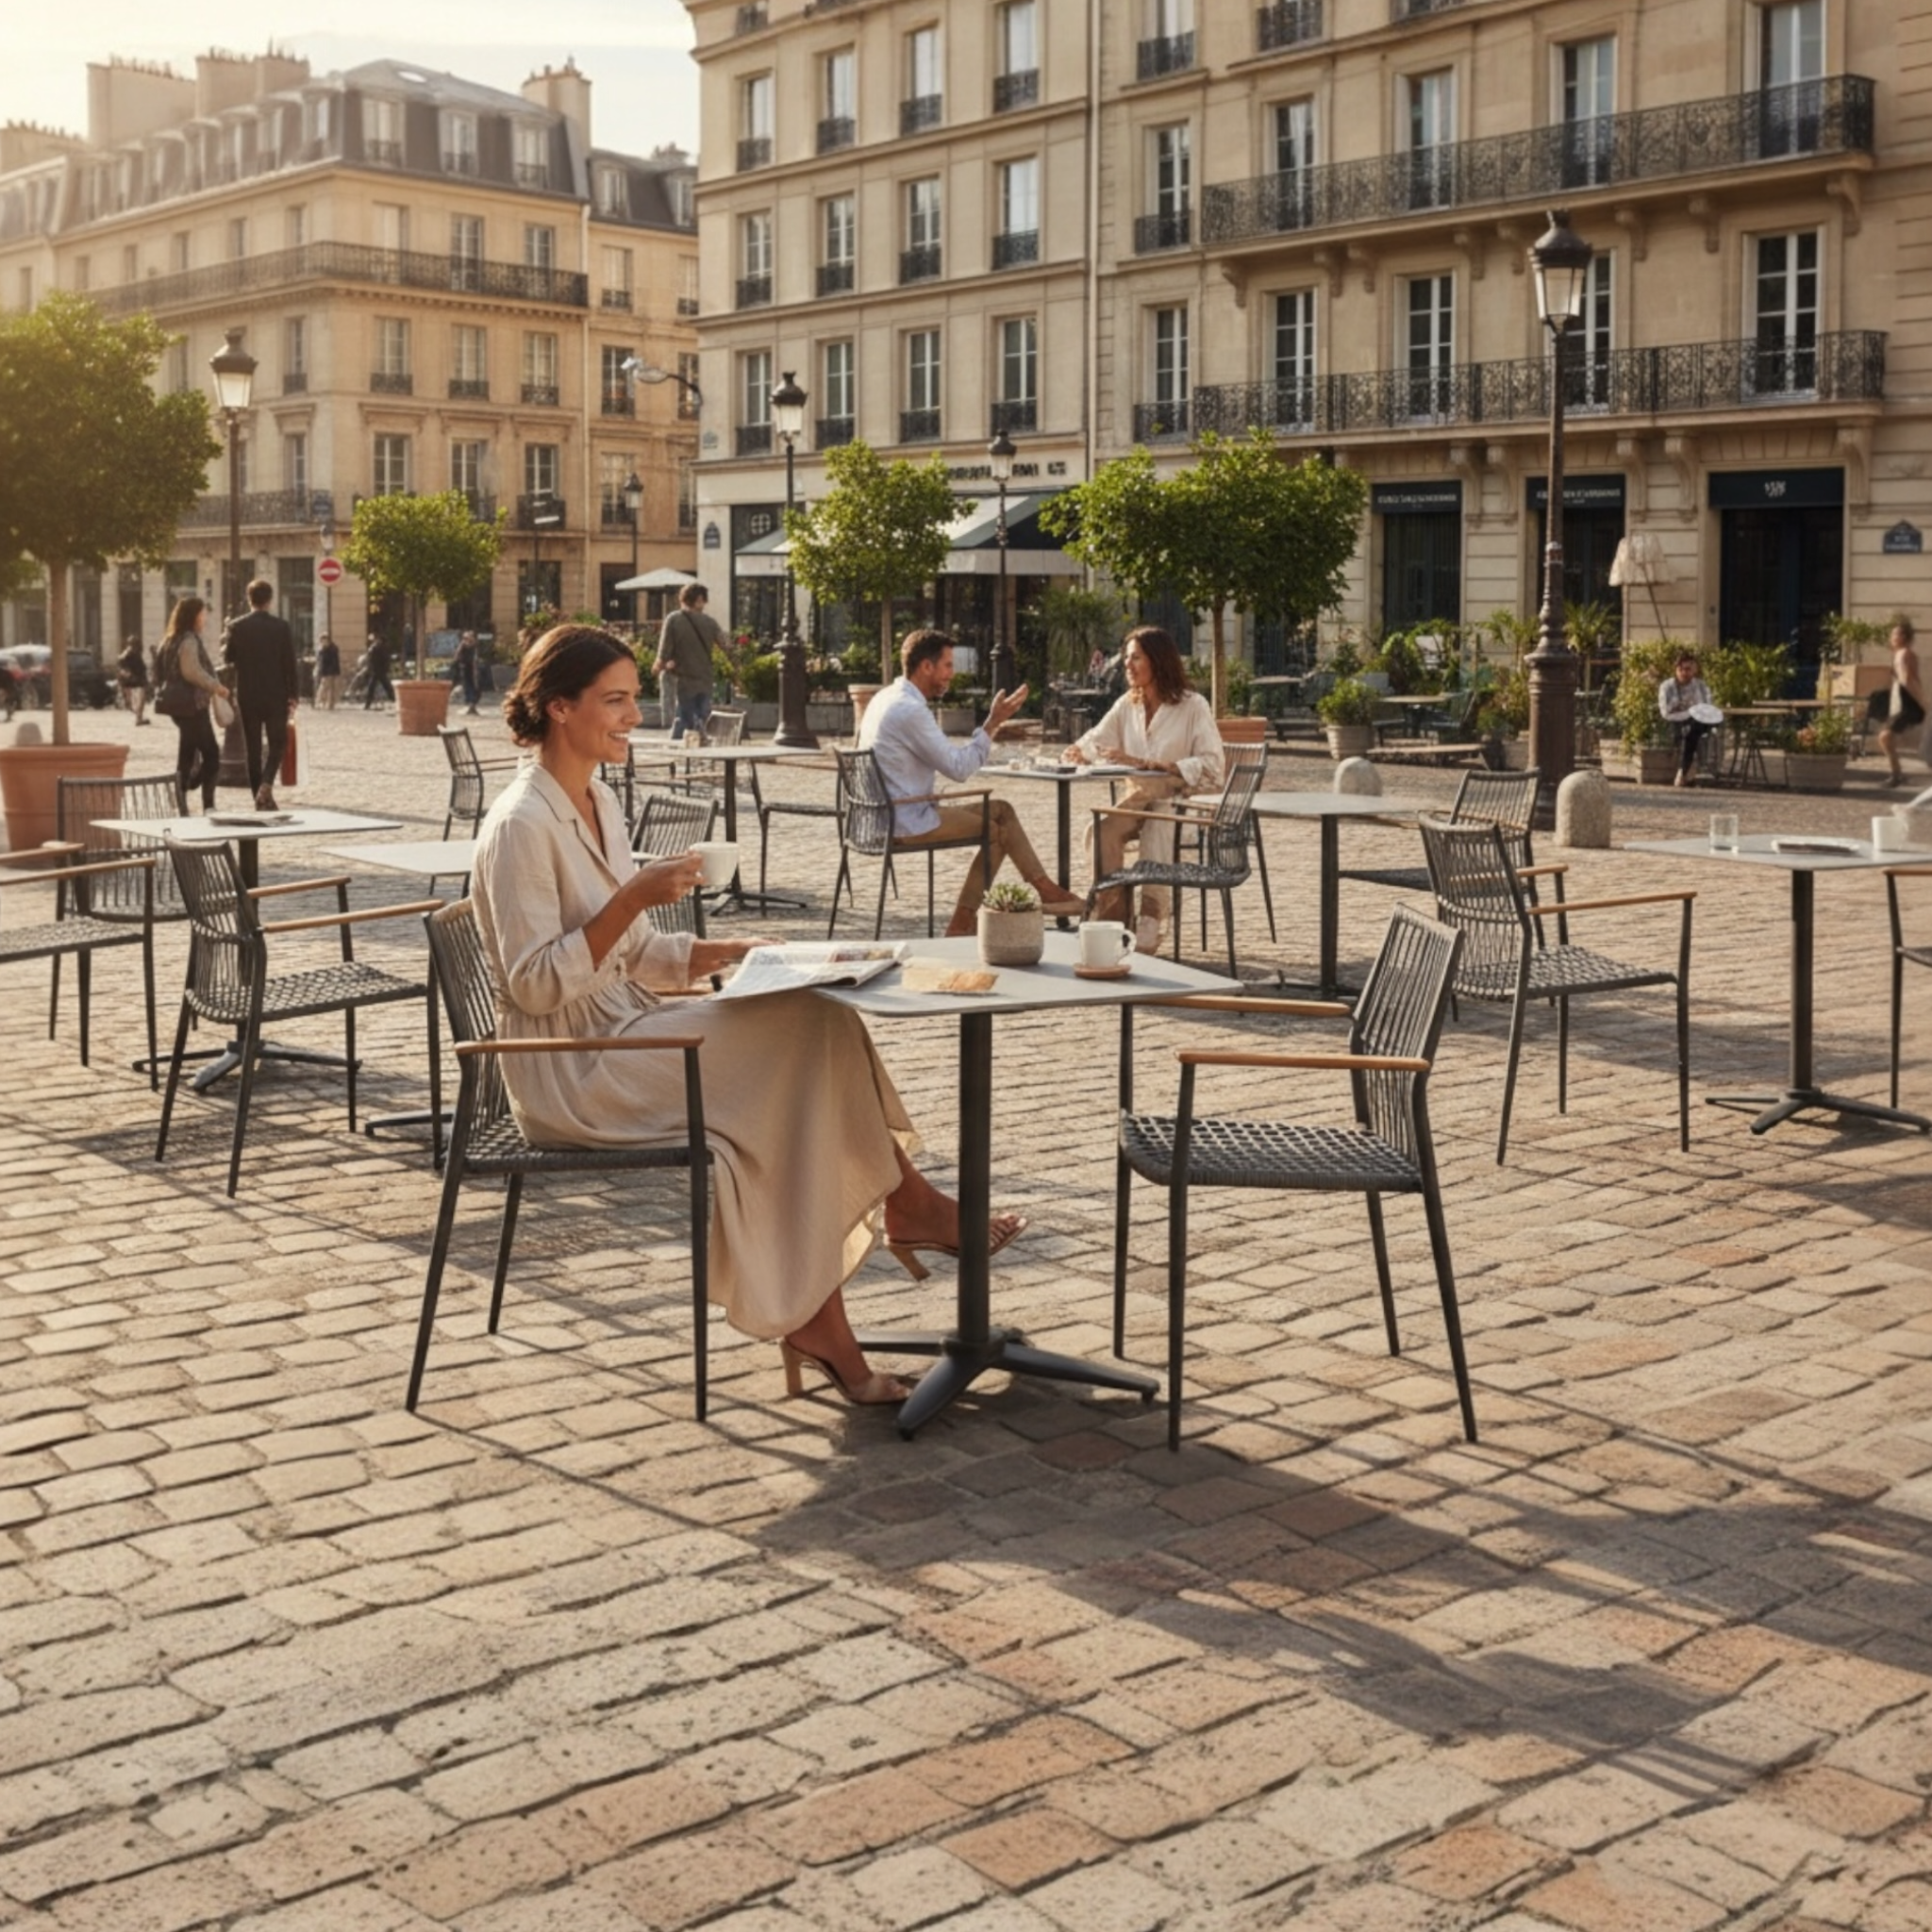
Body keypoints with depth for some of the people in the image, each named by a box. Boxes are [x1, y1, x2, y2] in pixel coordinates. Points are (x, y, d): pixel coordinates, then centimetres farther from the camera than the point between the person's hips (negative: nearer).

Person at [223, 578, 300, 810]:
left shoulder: (237, 627, -4)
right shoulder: (281, 627, -7)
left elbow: (228, 658, 2)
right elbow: (290, 665, -6)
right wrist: (294, 696, -1)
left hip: (247, 696, 1)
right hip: (276, 695, -1)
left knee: (253, 747, 8)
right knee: (277, 743, 10)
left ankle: (259, 795, 8)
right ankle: (266, 784, -12)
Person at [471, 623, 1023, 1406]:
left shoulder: (597, 803, 13)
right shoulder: (521, 826, -15)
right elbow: (537, 983, -19)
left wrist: (732, 952, 3)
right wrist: (632, 897, -24)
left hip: (625, 1035, 8)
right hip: (569, 1074, -8)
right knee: (809, 1033, -18)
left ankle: (815, 1327, -14)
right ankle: (905, 1201, 1)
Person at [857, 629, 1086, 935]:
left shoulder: (888, 698, 12)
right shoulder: (910, 710, -21)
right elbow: (959, 768, -19)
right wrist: (993, 724, -12)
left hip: (890, 814, 10)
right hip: (907, 823, -10)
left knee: (1001, 810, 9)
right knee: (996, 830, 3)